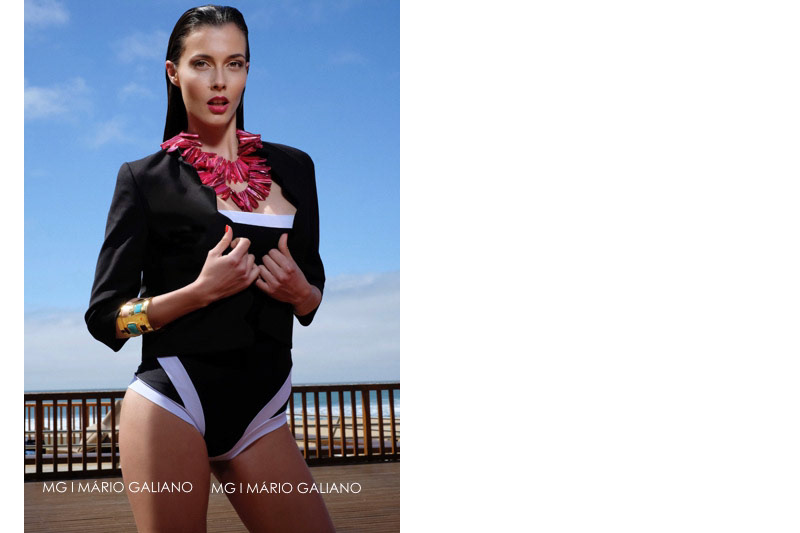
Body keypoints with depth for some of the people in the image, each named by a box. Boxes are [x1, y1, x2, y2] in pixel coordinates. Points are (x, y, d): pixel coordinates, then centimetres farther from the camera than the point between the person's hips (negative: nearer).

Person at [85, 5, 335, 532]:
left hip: (261, 409, 4)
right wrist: (200, 291, -16)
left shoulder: (293, 168, 12)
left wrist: (300, 291, -5)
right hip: (174, 399, -3)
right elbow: (105, 319, 0)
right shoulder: (146, 178, 2)